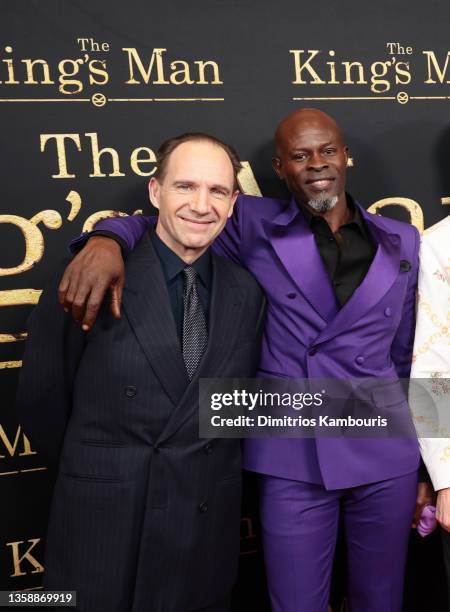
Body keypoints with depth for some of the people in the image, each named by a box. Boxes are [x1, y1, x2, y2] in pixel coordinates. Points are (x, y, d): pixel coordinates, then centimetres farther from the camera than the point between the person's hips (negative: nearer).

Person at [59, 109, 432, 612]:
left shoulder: (403, 243, 5)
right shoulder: (255, 228, -3)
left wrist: (423, 469, 13)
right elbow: (160, 224, 2)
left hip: (387, 458, 3)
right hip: (294, 462, -2)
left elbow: (410, 359, 10)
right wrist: (106, 240, -23)